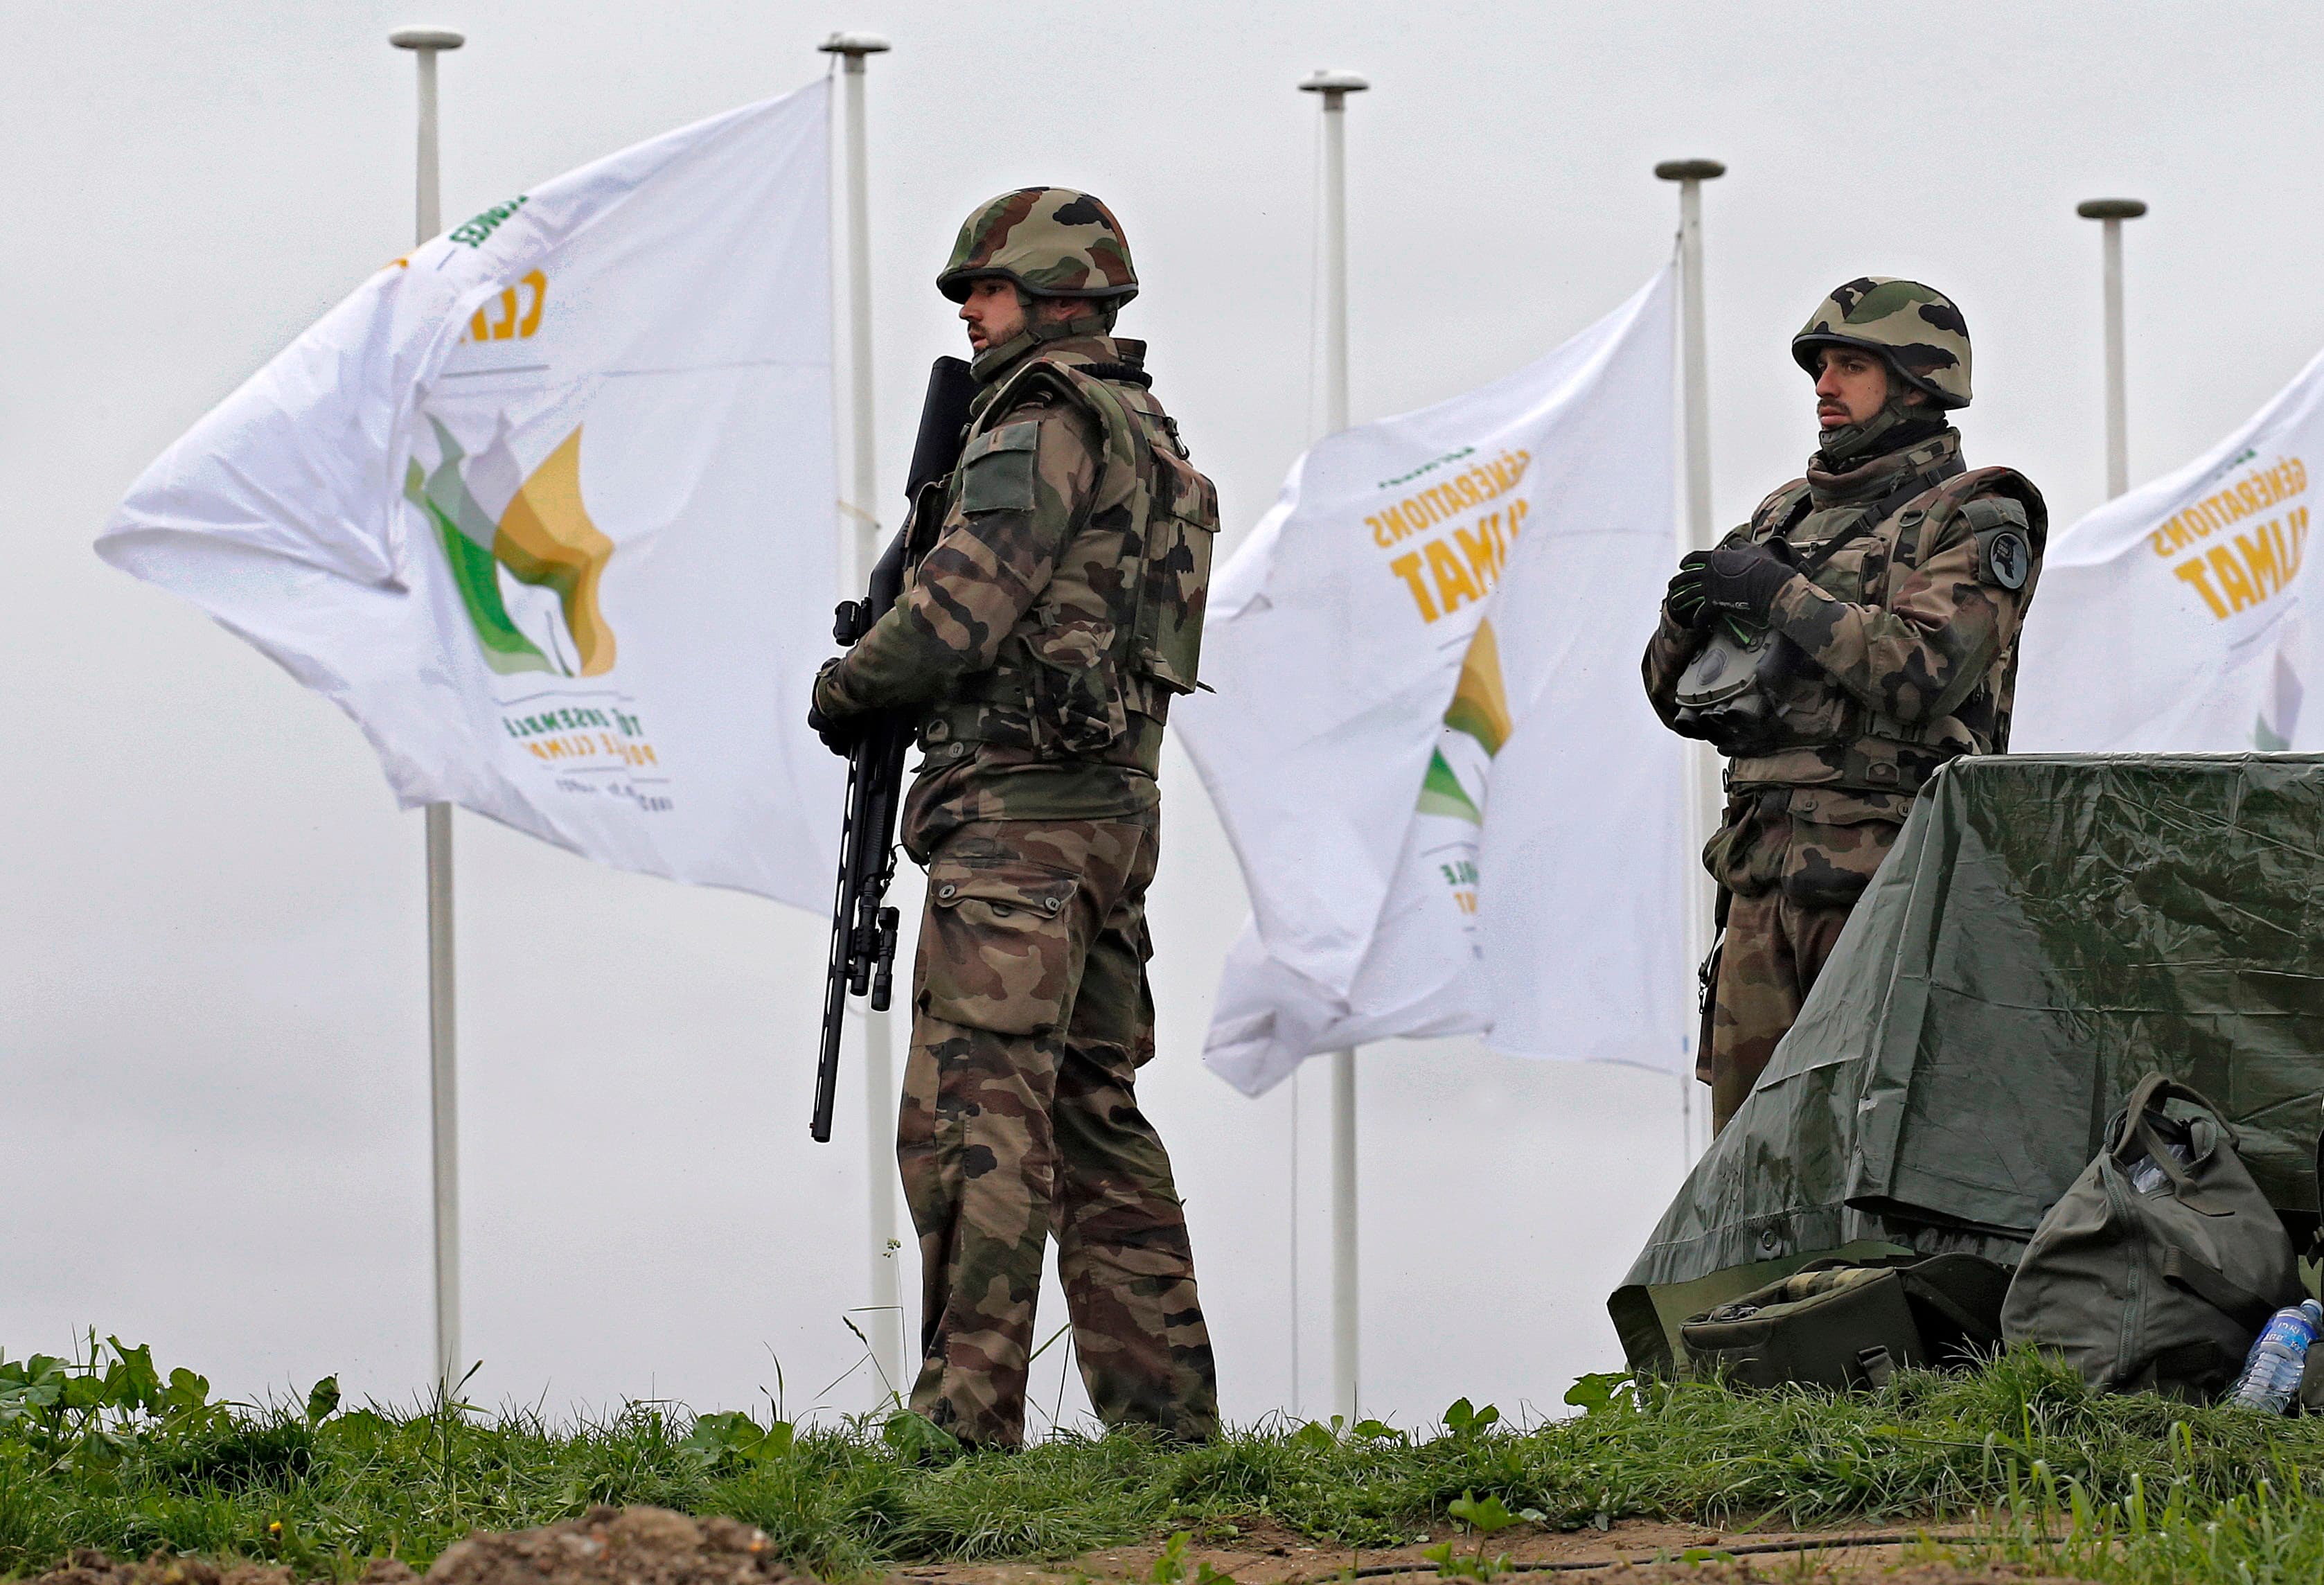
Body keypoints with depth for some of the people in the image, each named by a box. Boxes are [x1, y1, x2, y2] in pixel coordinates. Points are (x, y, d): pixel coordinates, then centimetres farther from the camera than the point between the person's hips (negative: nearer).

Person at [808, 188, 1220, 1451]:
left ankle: (967, 1414, -17)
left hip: (1016, 814, -10)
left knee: (978, 1115, -12)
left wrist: (845, 686, 1)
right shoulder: (1144, 438, 21)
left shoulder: (1042, 428, -10)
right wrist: (902, 672, 11)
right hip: (1112, 811, 10)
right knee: (1093, 1116, 12)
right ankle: (1165, 1410, 10)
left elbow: (957, 616, -17)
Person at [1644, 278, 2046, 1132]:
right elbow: (1676, 694, 22)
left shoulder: (1974, 523, 0)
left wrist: (1783, 595, -14)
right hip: (1763, 871, 7)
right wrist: (1690, 618, 0)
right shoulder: (1787, 515, 21)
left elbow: (1925, 671, -17)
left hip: (1884, 868, -7)